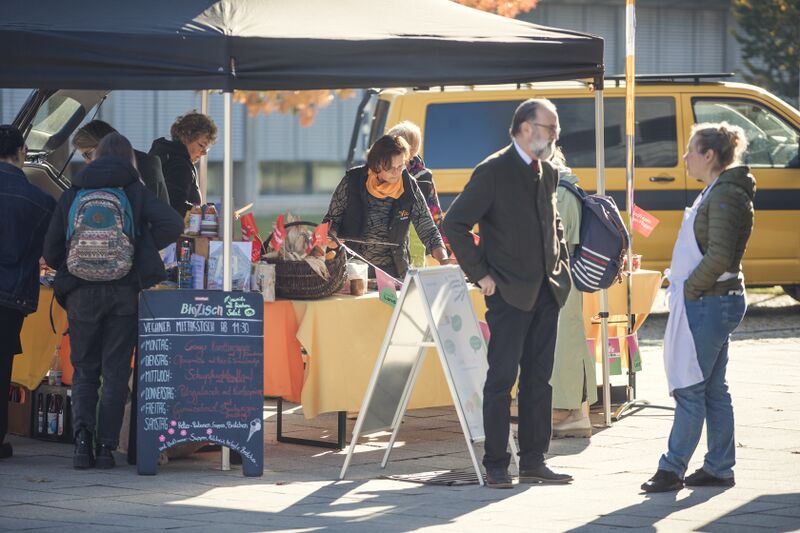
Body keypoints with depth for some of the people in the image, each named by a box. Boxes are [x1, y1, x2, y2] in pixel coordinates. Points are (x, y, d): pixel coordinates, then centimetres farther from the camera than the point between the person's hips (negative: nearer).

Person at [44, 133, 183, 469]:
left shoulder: (72, 194, 8)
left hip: (81, 291, 1)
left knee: (84, 370, 11)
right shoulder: (135, 192, 4)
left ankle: (83, 435, -11)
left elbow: (51, 251, 7)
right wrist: (142, 249, 4)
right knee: (116, 372, 5)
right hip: (124, 291, -1)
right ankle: (106, 447, 1)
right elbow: (172, 224, -9)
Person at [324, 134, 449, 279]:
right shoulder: (352, 181, -7)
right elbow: (332, 220, 4)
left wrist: (444, 260, -16)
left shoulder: (410, 187, -5)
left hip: (393, 271, 1)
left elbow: (428, 231, -1)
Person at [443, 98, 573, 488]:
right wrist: (480, 275, -11)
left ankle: (533, 462, 14)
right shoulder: (493, 172, -10)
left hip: (546, 291, 7)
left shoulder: (547, 172, 12)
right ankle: (496, 466, 1)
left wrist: (561, 262, 14)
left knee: (539, 379, 9)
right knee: (502, 378, -4)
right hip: (510, 293, -7)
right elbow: (455, 224, -12)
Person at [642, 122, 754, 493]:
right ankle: (719, 469, 17)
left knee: (690, 389, -6)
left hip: (711, 304, -10)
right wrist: (685, 287, 13)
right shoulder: (714, 192, 14)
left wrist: (690, 288, -15)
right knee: (712, 389, 12)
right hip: (708, 303, 10)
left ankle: (672, 469, -2)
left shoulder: (726, 196, -17)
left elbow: (719, 257, -25)